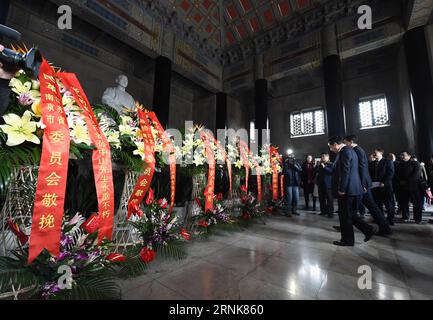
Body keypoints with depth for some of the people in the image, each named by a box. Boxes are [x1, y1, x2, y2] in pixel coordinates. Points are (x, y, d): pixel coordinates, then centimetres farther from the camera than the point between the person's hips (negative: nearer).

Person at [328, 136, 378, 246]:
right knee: (350, 214, 18)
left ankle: (347, 240, 13)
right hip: (353, 189, 10)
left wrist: (341, 189, -20)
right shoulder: (350, 151, 18)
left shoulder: (345, 151, -14)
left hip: (347, 190, -10)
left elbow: (344, 172, -21)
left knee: (345, 216, 2)